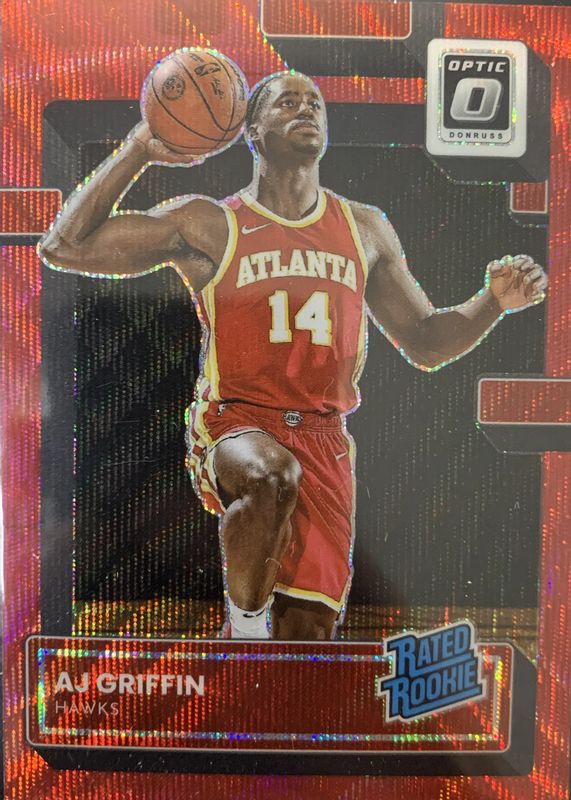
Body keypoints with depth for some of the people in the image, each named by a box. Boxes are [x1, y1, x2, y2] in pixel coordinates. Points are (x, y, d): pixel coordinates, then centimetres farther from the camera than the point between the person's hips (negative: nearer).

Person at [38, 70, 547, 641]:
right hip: (234, 426, -3)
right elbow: (64, 247, -1)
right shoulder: (207, 225, 2)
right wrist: (139, 149, -3)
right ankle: (245, 626, -9)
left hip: (324, 442, 4)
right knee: (271, 474, -37)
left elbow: (426, 344, 17)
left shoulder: (366, 229, 13)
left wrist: (495, 301, 0)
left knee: (308, 630, 4)